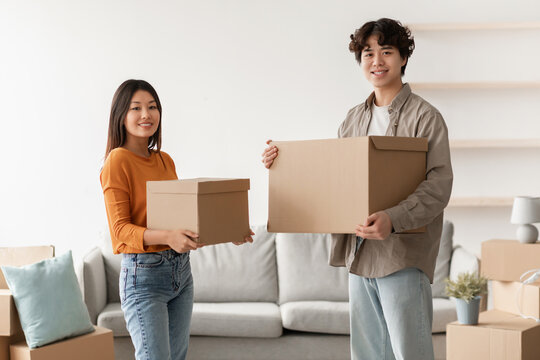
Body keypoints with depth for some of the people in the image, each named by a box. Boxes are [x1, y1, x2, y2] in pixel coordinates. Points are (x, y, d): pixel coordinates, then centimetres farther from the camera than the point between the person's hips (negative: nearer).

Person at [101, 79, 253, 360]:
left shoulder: (165, 160, 12)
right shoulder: (117, 161, -10)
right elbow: (120, 228, -14)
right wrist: (166, 236, -31)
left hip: (181, 270, 7)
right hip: (144, 273, -7)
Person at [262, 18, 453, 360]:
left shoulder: (425, 116, -6)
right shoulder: (354, 118, 14)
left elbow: (439, 185, -15)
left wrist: (393, 219, -30)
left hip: (403, 255, -6)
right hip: (359, 253, 6)